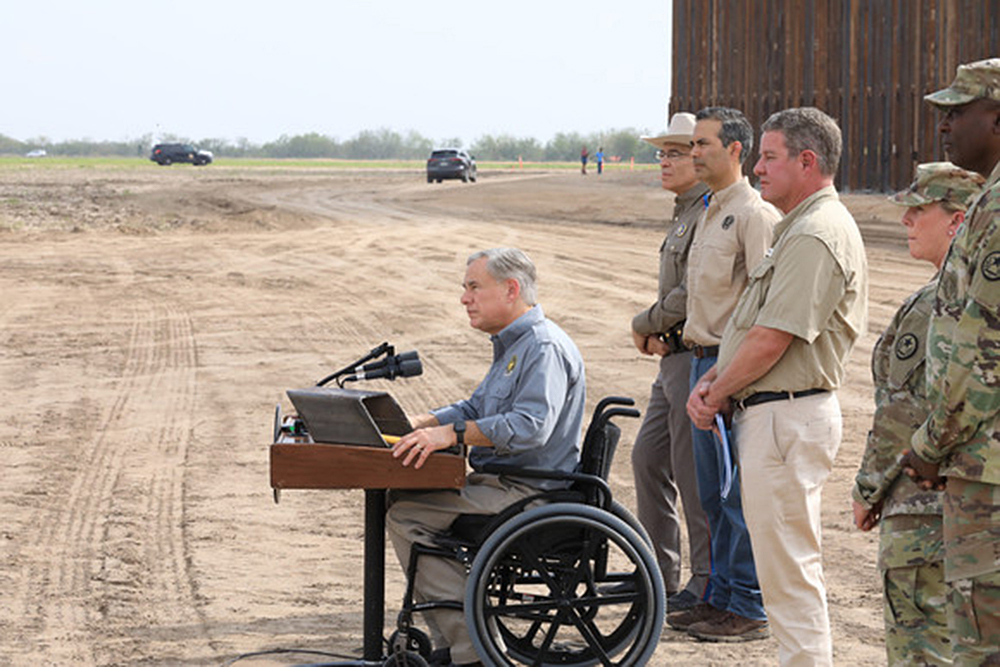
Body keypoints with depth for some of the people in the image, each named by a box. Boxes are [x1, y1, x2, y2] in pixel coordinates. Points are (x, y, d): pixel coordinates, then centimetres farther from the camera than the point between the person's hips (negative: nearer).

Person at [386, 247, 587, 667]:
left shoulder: (545, 348, -17)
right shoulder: (514, 345, 19)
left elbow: (530, 426, -30)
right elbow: (476, 408, 24)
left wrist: (453, 434, -32)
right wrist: (417, 425, 8)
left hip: (528, 491, -11)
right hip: (503, 483, 11)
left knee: (406, 513, -16)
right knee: (400, 501, 8)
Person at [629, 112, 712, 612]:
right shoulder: (684, 212, 17)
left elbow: (695, 293, -22)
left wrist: (646, 324, -7)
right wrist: (655, 333, 2)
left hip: (699, 359, -10)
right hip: (676, 356, 10)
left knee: (694, 472, -4)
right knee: (648, 458, 14)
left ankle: (708, 584, 5)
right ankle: (657, 574, 23)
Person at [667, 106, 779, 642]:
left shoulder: (755, 214, -13)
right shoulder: (711, 211, 17)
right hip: (703, 360, 10)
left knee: (740, 492, -5)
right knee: (712, 492, 14)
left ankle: (748, 611, 0)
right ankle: (720, 597, 22)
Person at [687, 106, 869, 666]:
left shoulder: (816, 236, -17)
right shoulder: (800, 227, 19)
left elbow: (770, 340, -21)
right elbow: (755, 327, 19)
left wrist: (716, 394, -7)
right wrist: (712, 382, 5)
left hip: (787, 416, -11)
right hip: (773, 414, 11)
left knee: (788, 567, -8)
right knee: (788, 563, 16)